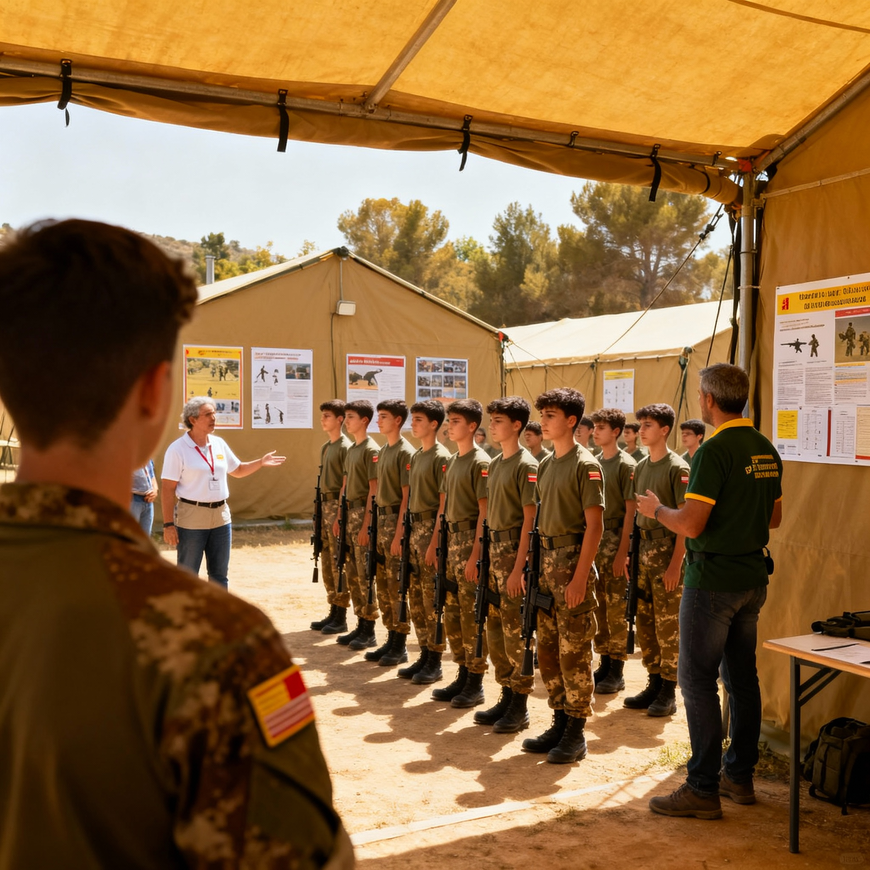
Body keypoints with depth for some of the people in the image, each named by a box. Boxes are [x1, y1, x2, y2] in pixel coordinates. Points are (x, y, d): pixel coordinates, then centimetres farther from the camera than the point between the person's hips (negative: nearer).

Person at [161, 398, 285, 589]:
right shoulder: (177, 449, -10)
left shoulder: (219, 444, 8)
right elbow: (168, 489, -12)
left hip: (220, 516, 6)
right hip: (191, 518, -6)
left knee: (219, 575, 13)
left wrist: (260, 462, 5)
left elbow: (237, 470, 21)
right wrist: (168, 524, -16)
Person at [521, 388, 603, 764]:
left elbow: (594, 525, -14)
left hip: (572, 562, -8)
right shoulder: (545, 464, 13)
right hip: (546, 561, 8)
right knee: (547, 648, 12)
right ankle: (560, 722, 24)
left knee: (574, 651, -1)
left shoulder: (585, 465, -10)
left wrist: (580, 577, -18)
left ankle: (576, 733, 9)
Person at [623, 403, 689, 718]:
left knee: (668, 625, -1)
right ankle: (654, 683, 23)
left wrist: (676, 562, -17)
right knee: (644, 621, 11)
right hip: (642, 549, 7)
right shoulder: (641, 466, 12)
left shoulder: (677, 468, -10)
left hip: (667, 550, -7)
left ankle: (669, 692, 9)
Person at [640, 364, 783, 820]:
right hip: (753, 577, 9)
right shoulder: (766, 450, 8)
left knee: (697, 680, -1)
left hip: (713, 581, -9)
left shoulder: (715, 450, -19)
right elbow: (774, 518, 16)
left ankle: (703, 789, 3)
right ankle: (739, 775, 26)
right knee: (742, 676, 15)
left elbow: (691, 525, -22)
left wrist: (656, 509, -4)